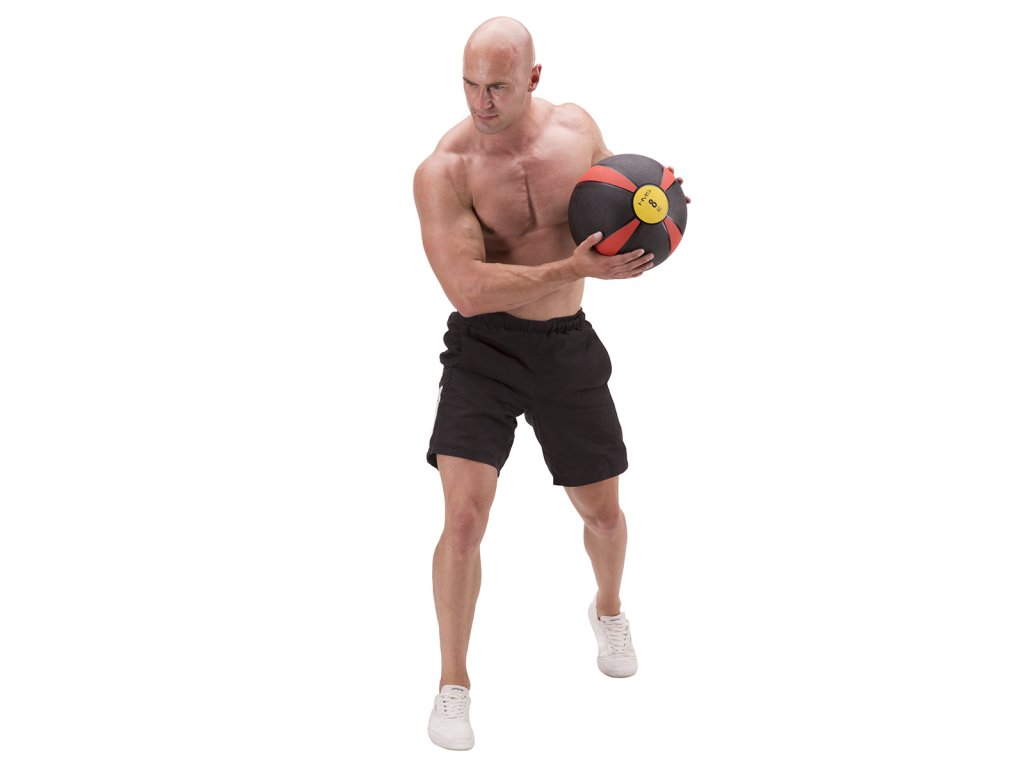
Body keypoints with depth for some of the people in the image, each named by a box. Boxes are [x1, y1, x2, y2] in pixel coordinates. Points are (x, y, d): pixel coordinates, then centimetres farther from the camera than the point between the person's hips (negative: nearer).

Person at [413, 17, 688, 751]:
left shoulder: (576, 127, -4)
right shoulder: (443, 172, -17)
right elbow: (467, 287, -25)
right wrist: (572, 269, -32)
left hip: (568, 347, 4)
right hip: (484, 349, -4)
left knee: (603, 509, 15)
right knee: (465, 514, -16)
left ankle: (609, 609, 49)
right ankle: (453, 687, 3)